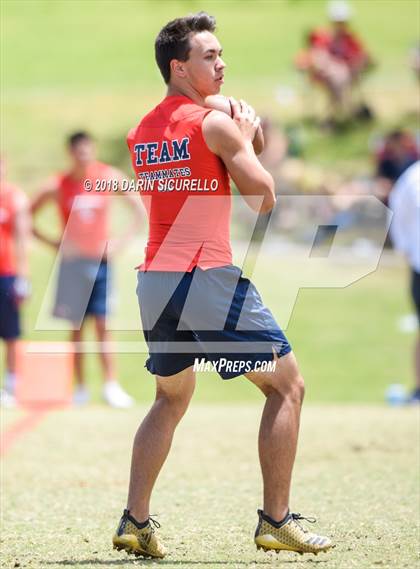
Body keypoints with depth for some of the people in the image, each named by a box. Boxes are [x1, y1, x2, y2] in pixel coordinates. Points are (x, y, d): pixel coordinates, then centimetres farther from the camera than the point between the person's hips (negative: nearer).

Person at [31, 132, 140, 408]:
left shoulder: (109, 178, -2)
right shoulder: (57, 186, -3)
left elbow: (139, 210, 6)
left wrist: (119, 242, -3)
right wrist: (54, 243, -6)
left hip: (101, 259, 0)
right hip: (73, 261, 0)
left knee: (103, 323, -8)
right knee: (77, 326, 4)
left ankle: (111, 385, -11)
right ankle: (80, 388, 10)